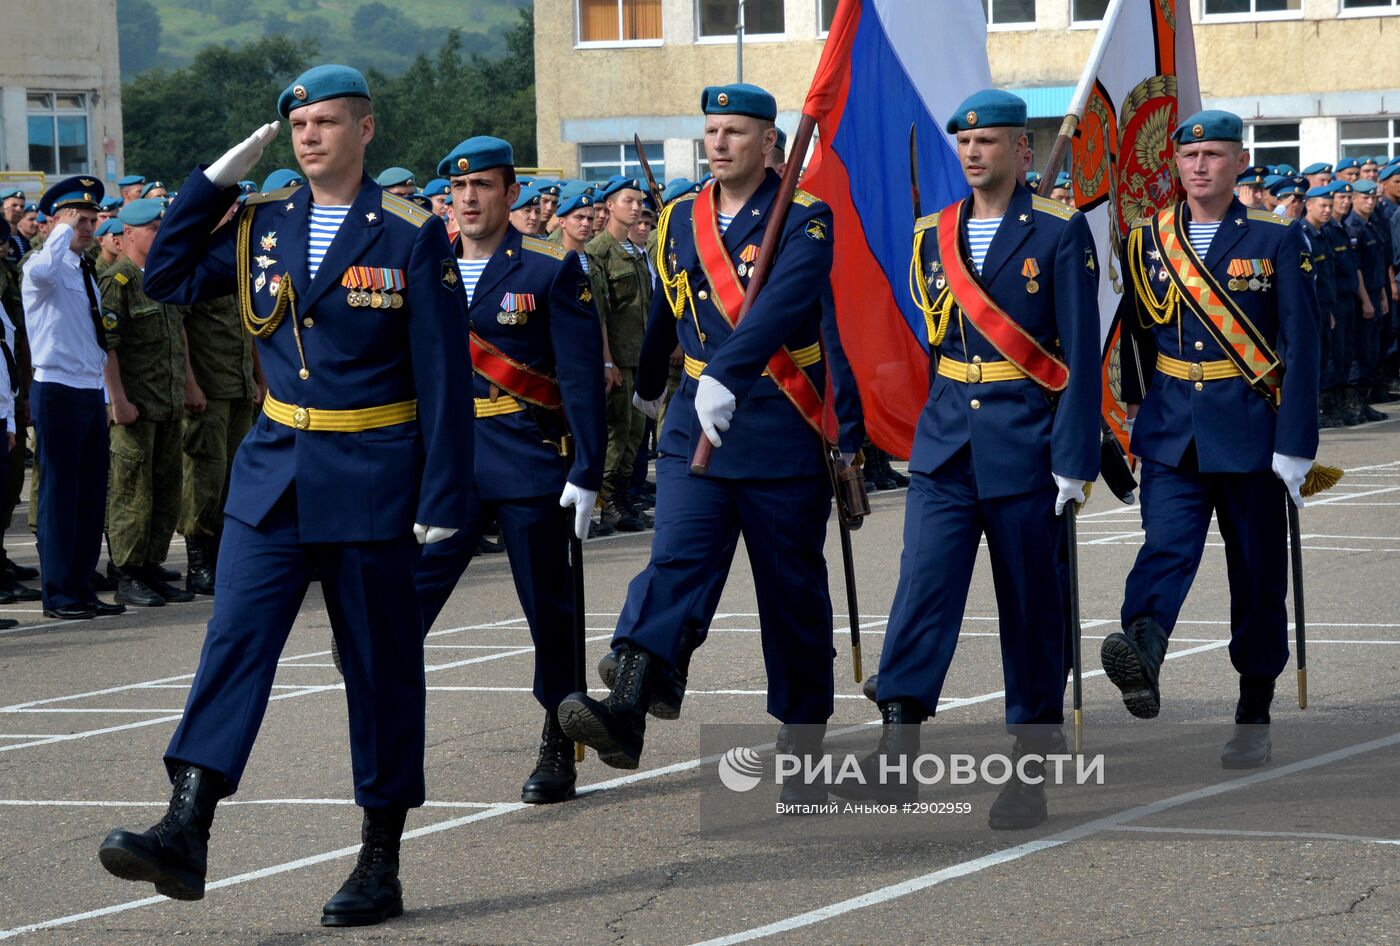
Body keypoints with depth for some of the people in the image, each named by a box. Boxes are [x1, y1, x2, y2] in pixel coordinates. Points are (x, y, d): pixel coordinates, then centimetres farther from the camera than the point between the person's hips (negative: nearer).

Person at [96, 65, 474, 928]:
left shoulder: (411, 236, -6)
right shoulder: (262, 225, 7)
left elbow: (443, 376, -8)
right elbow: (167, 279, 11)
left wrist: (444, 495, -12)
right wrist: (215, 183, 4)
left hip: (370, 482, -4)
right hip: (274, 471, 4)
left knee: (382, 667, 4)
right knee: (235, 639, -9)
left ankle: (381, 866, 11)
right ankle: (186, 834, -17)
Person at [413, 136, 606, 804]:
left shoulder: (552, 272, -2)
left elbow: (582, 380, -6)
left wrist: (586, 472, -13)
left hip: (530, 465, -3)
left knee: (549, 610, 5)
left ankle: (559, 750, 17)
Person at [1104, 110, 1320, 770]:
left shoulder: (1277, 240, -1)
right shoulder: (1146, 243, 7)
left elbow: (1300, 348, -5)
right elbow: (1133, 340, 10)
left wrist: (1294, 446, -11)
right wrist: (1125, 424, 6)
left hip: (1251, 433, -1)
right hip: (1172, 434, 1)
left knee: (1257, 574, 5)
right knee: (1166, 547, -21)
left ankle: (1254, 720, 14)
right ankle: (1142, 660, -44)